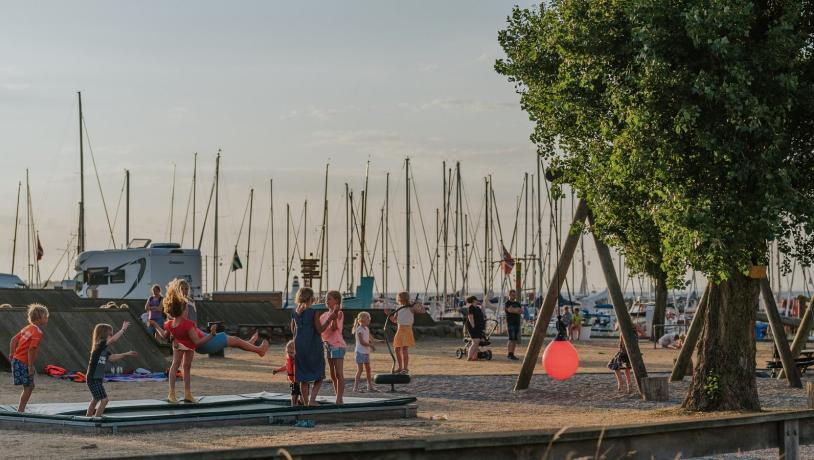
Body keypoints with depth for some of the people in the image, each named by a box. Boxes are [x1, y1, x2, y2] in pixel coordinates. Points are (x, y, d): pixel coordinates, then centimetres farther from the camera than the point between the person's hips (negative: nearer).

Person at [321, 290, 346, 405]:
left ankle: (339, 399, -9)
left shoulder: (339, 314, -9)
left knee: (339, 374, -8)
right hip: (327, 345, 8)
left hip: (337, 345, -8)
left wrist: (334, 316, -33)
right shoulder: (324, 315, 12)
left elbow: (334, 328, -21)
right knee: (333, 375, 11)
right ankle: (338, 399, 17)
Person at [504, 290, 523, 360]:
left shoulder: (517, 303, 20)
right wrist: (518, 310, -6)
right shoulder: (508, 303, -1)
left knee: (515, 340, 4)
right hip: (510, 323, -7)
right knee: (511, 339, -14)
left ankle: (512, 354, 7)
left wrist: (514, 310, -10)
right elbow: (510, 310, -19)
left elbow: (521, 311, 7)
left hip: (517, 323, 7)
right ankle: (509, 354, -15)